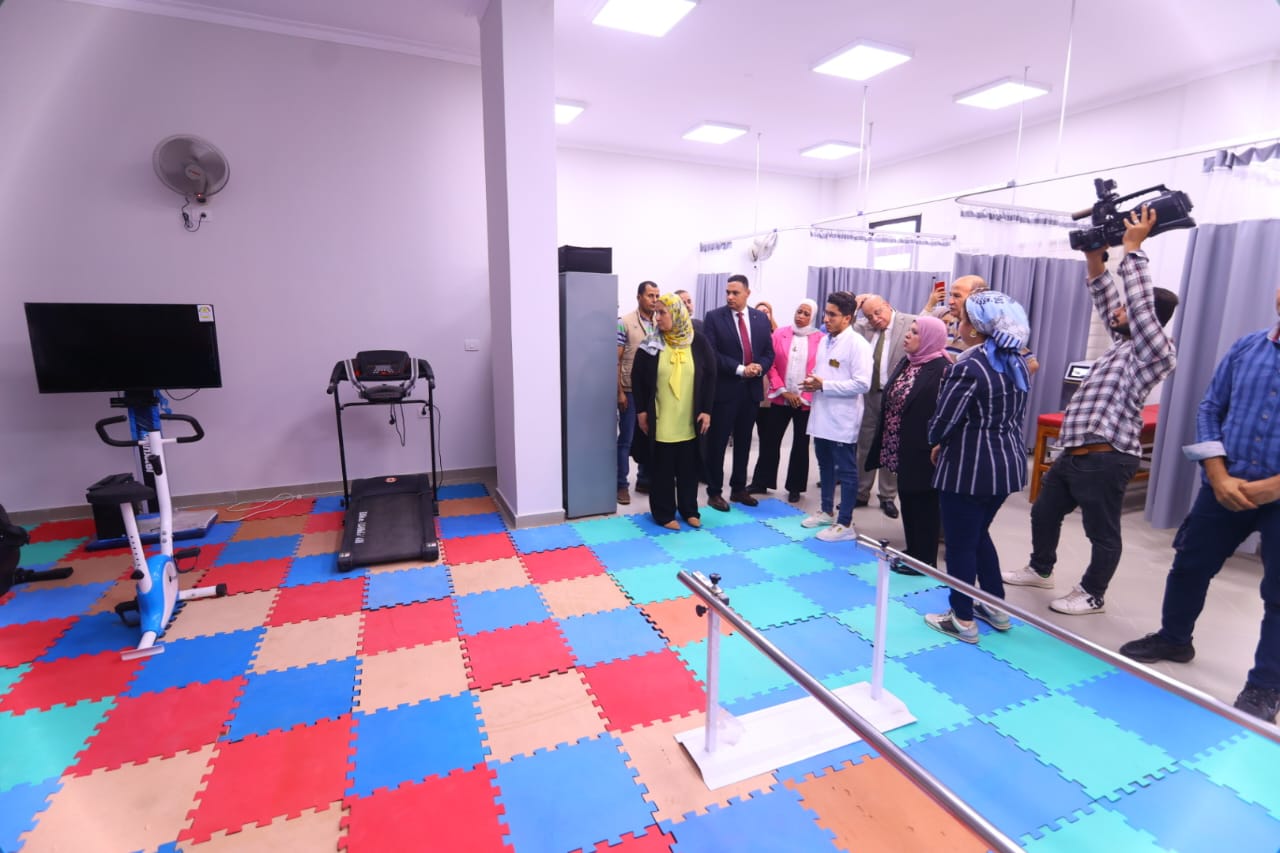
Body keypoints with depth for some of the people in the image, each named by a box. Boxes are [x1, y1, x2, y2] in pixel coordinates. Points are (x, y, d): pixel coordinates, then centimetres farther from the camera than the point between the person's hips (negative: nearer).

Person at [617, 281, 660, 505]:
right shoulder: (624, 322, -6)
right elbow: (616, 360, -7)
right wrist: (619, 392, -12)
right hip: (630, 391, -4)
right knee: (626, 440, 3)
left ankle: (644, 480, 25)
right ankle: (622, 485, 13)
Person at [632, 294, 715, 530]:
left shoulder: (698, 342, -3)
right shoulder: (651, 344, -4)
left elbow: (710, 376, 0)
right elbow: (637, 378, 1)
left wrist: (706, 410, -3)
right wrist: (641, 411, -2)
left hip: (690, 421, 1)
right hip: (661, 421, -1)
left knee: (689, 467, 12)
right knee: (663, 468, 6)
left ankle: (689, 510, 27)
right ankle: (664, 513, 19)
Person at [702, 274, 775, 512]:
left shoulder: (761, 318, 8)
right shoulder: (714, 317, -5)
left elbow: (769, 353, 9)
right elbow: (710, 354, -13)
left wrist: (759, 367, -12)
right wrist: (739, 369, -19)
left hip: (751, 389, 5)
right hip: (724, 389, -4)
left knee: (743, 442, 14)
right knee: (717, 443, 3)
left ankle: (738, 489, 27)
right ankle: (714, 492, 14)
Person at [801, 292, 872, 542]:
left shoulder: (858, 344, -12)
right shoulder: (824, 340, 12)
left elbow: (862, 384, -19)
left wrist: (824, 386, -19)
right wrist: (813, 383, -2)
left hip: (842, 419, -8)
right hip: (821, 415, 8)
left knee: (846, 472, 3)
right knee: (825, 466, 18)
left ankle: (845, 524, 11)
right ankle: (826, 511, 33)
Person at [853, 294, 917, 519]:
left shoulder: (911, 323, -6)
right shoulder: (863, 326, 7)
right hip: (867, 394, 4)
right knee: (864, 445, 11)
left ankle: (888, 497, 21)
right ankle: (860, 493, 24)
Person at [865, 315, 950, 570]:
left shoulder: (942, 369, -16)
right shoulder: (906, 363, 11)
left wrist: (934, 450, -20)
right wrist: (886, 445, 14)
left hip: (922, 453, -8)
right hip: (902, 450, 8)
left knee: (924, 505, 5)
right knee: (908, 502, 17)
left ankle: (925, 559, 19)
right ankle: (913, 553, 31)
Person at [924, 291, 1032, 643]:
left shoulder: (969, 366, -20)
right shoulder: (1017, 363, 7)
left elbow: (943, 421, -21)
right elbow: (1012, 416, 12)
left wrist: (936, 443, 3)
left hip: (969, 468, -8)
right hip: (1007, 464, 9)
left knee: (960, 544, 7)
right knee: (979, 534, 25)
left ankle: (963, 620, 19)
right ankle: (996, 607, 34)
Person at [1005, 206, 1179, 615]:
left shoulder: (1156, 351, -11)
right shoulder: (1126, 343, 13)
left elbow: (1138, 303, -22)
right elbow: (1109, 303, 19)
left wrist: (1132, 248, -16)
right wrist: (1095, 260, 8)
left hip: (1104, 458, -9)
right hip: (1074, 453, 10)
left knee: (1102, 531, 7)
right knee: (1044, 512, 20)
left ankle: (1092, 595, 23)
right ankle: (1040, 570, 38)